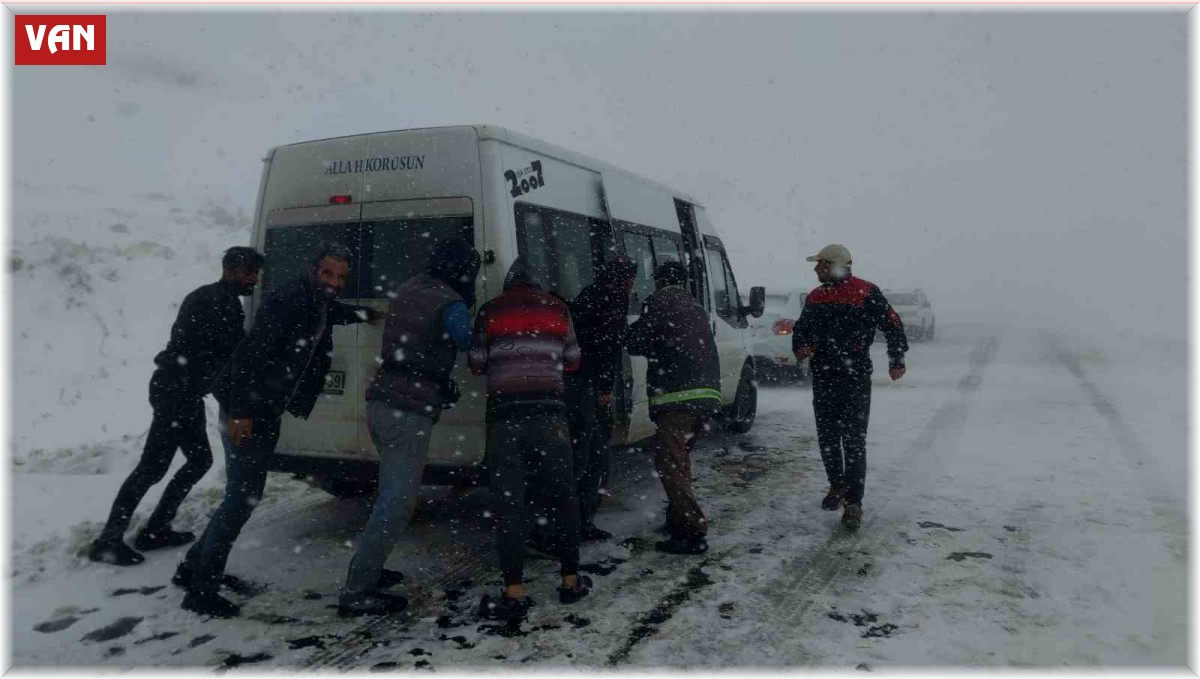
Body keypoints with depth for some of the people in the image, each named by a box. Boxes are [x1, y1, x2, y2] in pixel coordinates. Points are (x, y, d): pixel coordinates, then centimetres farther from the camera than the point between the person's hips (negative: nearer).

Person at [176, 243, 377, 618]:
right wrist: (240, 412, -26)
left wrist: (365, 314, 32)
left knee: (246, 494, 16)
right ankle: (201, 590, 4)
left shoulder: (320, 306, 10)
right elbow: (249, 354, -25)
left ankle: (194, 568, 30)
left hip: (267, 412, 10)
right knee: (243, 496, -7)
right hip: (245, 409, -10)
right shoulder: (289, 299, -19)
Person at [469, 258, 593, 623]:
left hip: (504, 414, -1)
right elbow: (572, 361, 14)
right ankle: (570, 581, 19)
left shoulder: (490, 311, 8)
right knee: (562, 497, 13)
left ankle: (515, 593, -2)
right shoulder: (557, 308, 12)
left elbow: (476, 364, 8)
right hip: (549, 413, 1)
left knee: (508, 503, 1)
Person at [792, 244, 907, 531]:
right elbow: (801, 328, 20)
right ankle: (837, 485, 34)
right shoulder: (815, 297, 12)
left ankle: (854, 504, 0)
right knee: (827, 437, 14)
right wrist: (800, 346, -2)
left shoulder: (866, 293, -7)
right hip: (822, 378, 6)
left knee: (854, 441, -4)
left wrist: (896, 359, -6)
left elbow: (892, 324, -3)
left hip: (856, 379, -6)